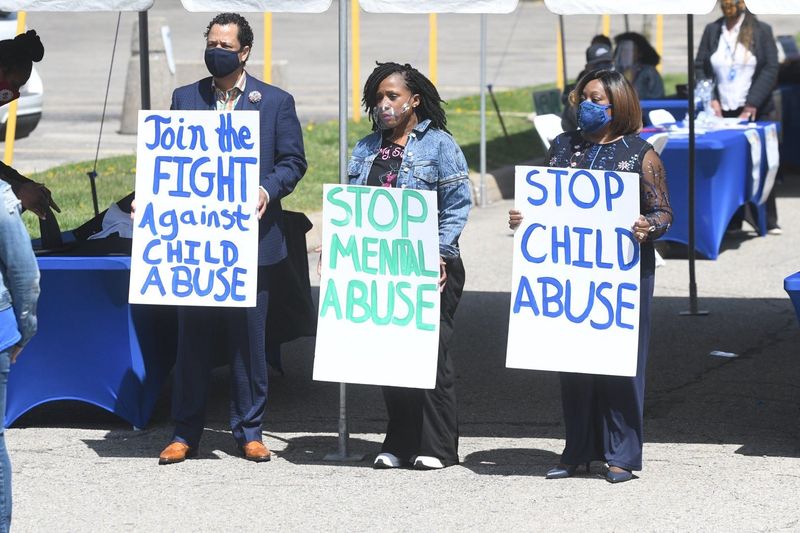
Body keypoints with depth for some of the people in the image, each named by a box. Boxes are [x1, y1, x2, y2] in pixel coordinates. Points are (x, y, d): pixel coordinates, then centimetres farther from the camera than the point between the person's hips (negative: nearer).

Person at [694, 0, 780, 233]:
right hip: (722, 112, 2)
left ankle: (769, 221, 6)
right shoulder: (712, 31, 9)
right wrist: (710, 98, -6)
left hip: (755, 112, -1)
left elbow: (771, 69, -4)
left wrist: (752, 104, -13)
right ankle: (732, 221, 1)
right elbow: (699, 67, 9)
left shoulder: (761, 30, 2)